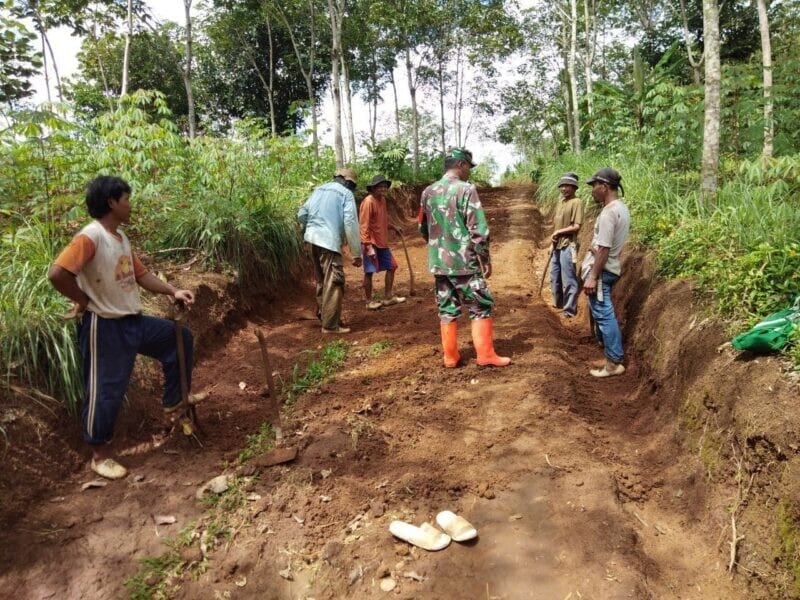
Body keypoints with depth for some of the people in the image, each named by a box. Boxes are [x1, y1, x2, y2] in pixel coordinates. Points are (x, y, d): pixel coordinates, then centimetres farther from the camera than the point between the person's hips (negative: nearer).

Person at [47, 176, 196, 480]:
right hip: (104, 327, -9)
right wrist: (84, 301, -15)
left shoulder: (121, 237, 8)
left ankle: (173, 400, 32)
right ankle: (100, 455, 21)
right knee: (106, 391, 1)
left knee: (179, 337, 19)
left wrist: (173, 291, 2)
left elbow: (140, 274, 15)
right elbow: (57, 274, -30)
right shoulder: (90, 237, -21)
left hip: (134, 321, 9)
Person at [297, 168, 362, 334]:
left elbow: (301, 213, 18)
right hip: (329, 241, -7)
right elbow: (350, 223, -9)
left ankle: (323, 314, 30)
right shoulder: (346, 193, -1)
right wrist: (357, 253, -6)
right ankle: (331, 324, -3)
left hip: (313, 239, 8)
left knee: (322, 280, 20)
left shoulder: (320, 189, 18)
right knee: (334, 282, -4)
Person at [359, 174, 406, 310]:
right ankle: (369, 301, 8)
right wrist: (368, 246, -26)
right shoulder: (368, 202, -17)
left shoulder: (382, 200, 10)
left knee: (392, 266, 12)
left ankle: (388, 297, 21)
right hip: (371, 243, -9)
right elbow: (364, 225, -22)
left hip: (382, 242, 9)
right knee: (369, 272, -3)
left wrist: (393, 227, 21)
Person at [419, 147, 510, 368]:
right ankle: (486, 354, 7)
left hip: (438, 262, 6)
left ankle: (450, 356, 15)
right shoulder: (466, 189, -11)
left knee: (447, 309, 11)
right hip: (464, 261, -6)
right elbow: (478, 229, -14)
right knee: (481, 307, 5)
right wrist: (485, 259, -6)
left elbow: (423, 228, 17)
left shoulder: (428, 192, 8)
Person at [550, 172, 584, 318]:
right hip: (557, 245, 9)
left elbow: (576, 226, -17)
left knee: (568, 280, -6)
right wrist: (554, 237, 3)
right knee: (555, 277, 18)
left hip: (568, 246, -9)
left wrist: (559, 232, -9)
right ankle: (558, 304, 33)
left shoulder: (577, 202, -10)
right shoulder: (560, 202, 15)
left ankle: (570, 310, 1)